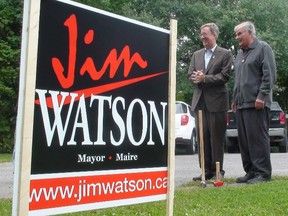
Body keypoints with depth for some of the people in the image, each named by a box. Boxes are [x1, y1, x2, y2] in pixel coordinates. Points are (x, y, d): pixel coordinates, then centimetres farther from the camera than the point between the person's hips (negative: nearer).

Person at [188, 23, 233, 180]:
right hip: (199, 101, 5)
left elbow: (224, 76, -9)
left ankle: (218, 170, 8)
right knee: (202, 137, 6)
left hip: (216, 101, -5)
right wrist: (196, 77, -11)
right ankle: (206, 171, 13)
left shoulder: (225, 54, 1)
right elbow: (190, 74, 11)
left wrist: (205, 78, -14)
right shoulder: (196, 55, 17)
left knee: (217, 138, -1)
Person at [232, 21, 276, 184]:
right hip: (242, 103, 8)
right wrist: (235, 99, 20)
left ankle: (263, 172, -2)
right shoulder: (240, 53, 23)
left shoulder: (263, 48, -1)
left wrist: (262, 96, -17)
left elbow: (269, 74, -10)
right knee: (244, 139, 7)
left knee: (258, 137, -8)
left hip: (256, 103, -8)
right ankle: (251, 172, 14)